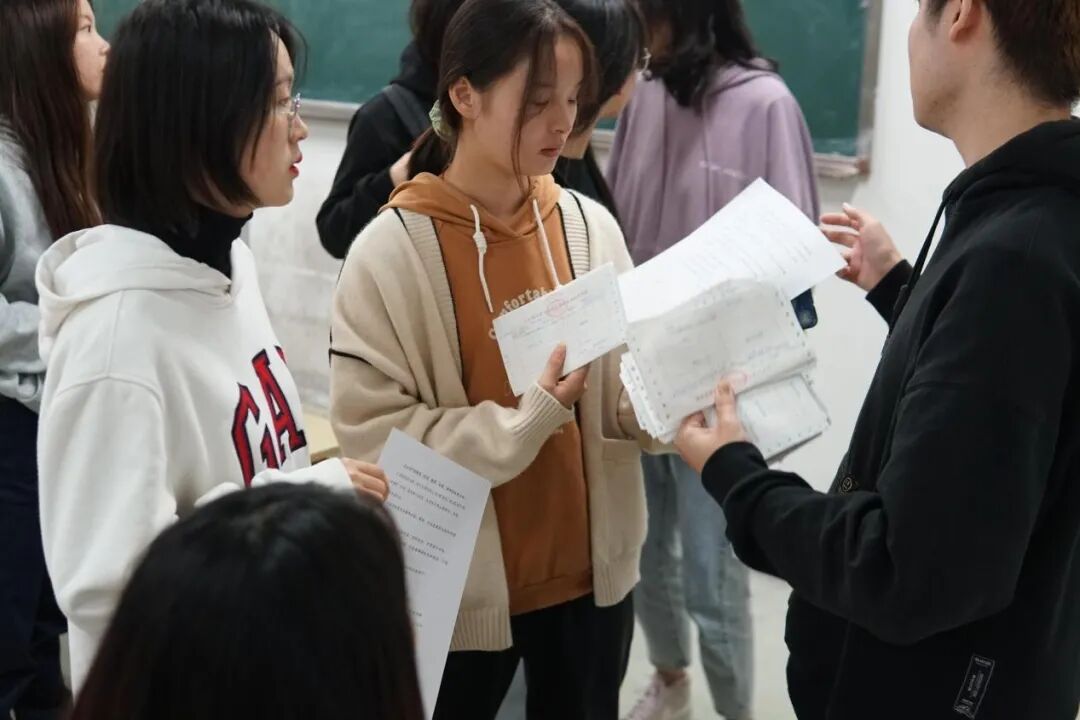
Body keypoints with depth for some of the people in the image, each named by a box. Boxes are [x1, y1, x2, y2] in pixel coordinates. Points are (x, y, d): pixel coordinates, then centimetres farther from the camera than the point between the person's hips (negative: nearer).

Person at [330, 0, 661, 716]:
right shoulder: (392, 251, -14)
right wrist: (528, 418, -25)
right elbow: (373, 436, -16)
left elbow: (624, 397, 3)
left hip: (590, 569, 4)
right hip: (459, 588, -3)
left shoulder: (590, 225, -4)